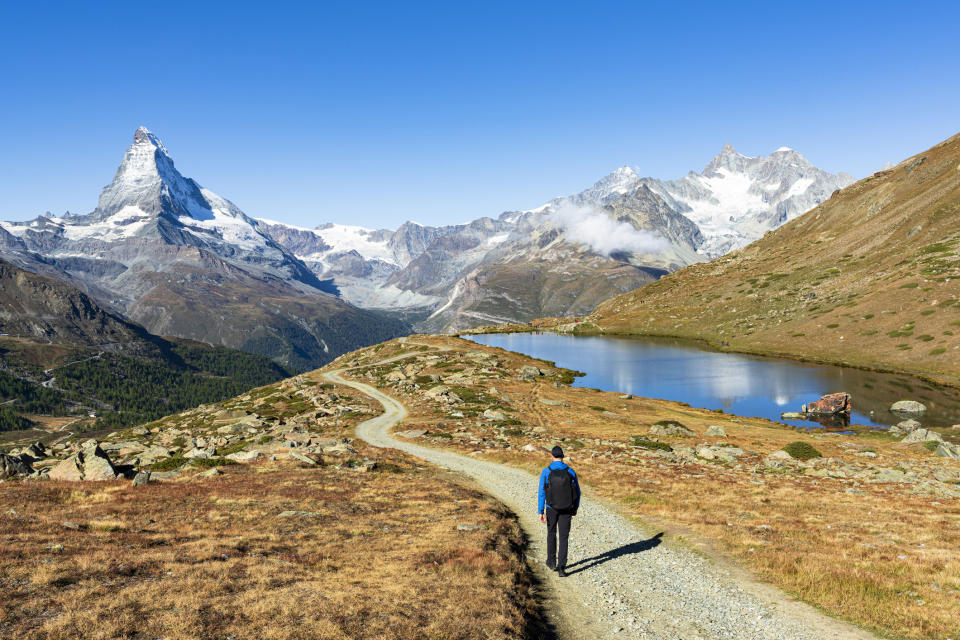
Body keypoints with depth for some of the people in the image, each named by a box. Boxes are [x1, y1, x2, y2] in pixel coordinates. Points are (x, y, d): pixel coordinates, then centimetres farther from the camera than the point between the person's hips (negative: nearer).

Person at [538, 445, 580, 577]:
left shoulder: (546, 472, -10)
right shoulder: (570, 472, -5)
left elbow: (541, 493, -12)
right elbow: (577, 492, 4)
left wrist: (541, 512, -8)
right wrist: (575, 508, 19)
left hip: (551, 509, 0)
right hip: (566, 510, 0)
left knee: (551, 534, 21)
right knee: (563, 538, 2)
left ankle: (552, 562, 32)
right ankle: (561, 567, -8)